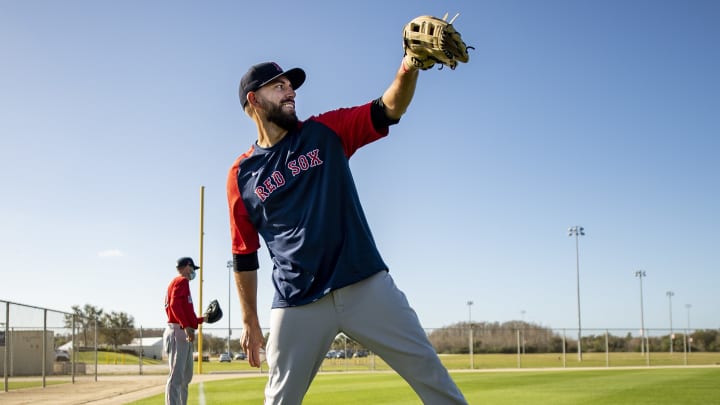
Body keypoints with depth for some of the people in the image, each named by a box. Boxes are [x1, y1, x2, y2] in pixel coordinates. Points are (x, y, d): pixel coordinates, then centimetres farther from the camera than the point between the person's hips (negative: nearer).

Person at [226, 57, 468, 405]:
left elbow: (388, 110, -6)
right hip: (297, 306, 0)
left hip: (368, 286, 1)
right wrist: (250, 322, 11)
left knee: (429, 373, -3)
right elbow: (244, 254, 11)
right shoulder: (241, 175, 6)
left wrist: (408, 68, -25)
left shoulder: (326, 132, 8)